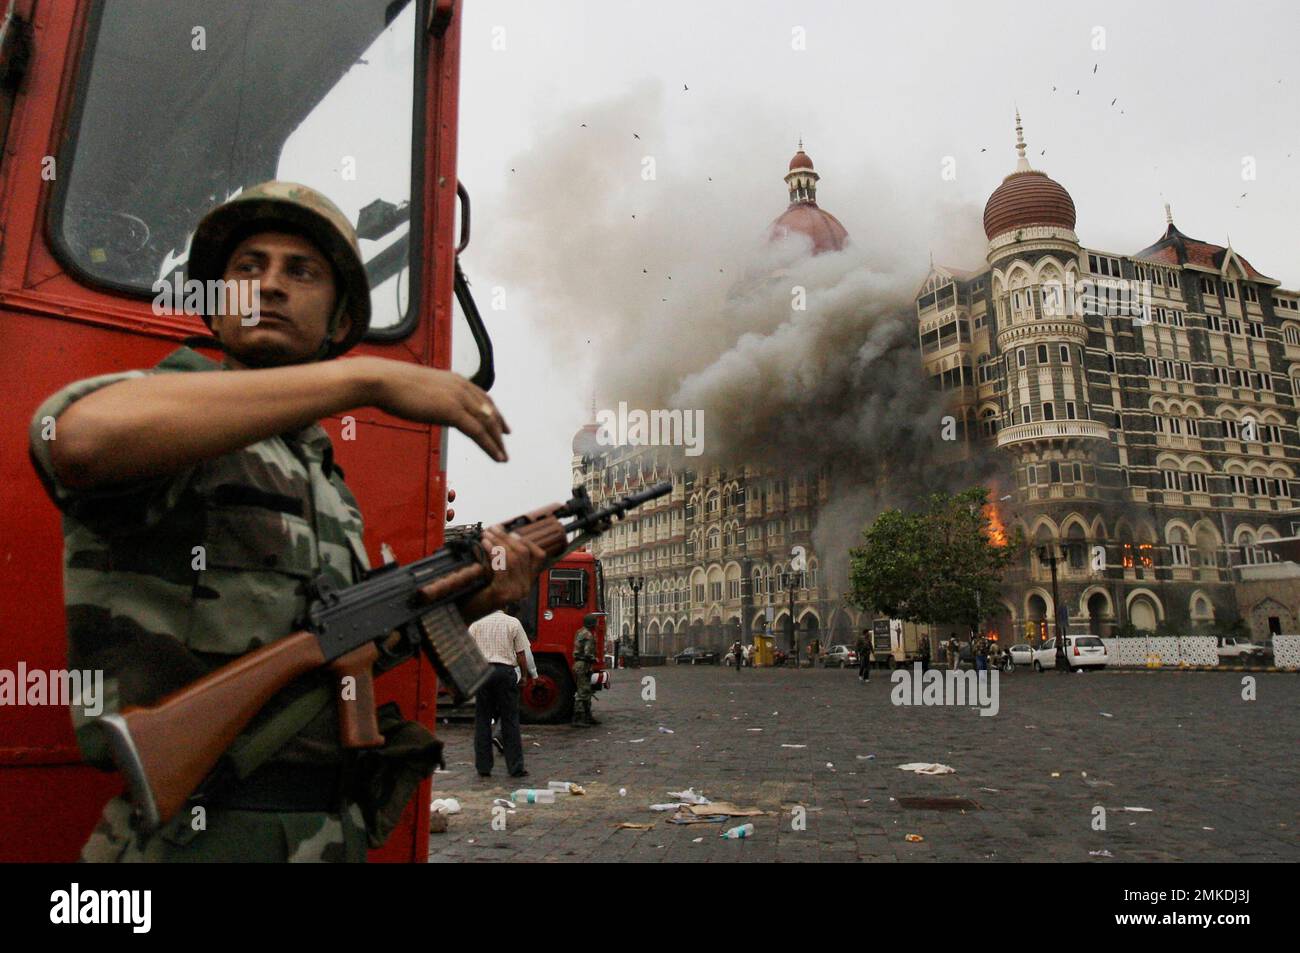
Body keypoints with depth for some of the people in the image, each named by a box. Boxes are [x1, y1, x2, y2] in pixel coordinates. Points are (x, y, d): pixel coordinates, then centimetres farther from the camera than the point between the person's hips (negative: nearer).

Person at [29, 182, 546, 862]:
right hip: (195, 838, -7)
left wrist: (464, 600, -2)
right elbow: (85, 434, -32)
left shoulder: (329, 487, 13)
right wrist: (367, 378, -30)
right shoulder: (163, 399, -7)